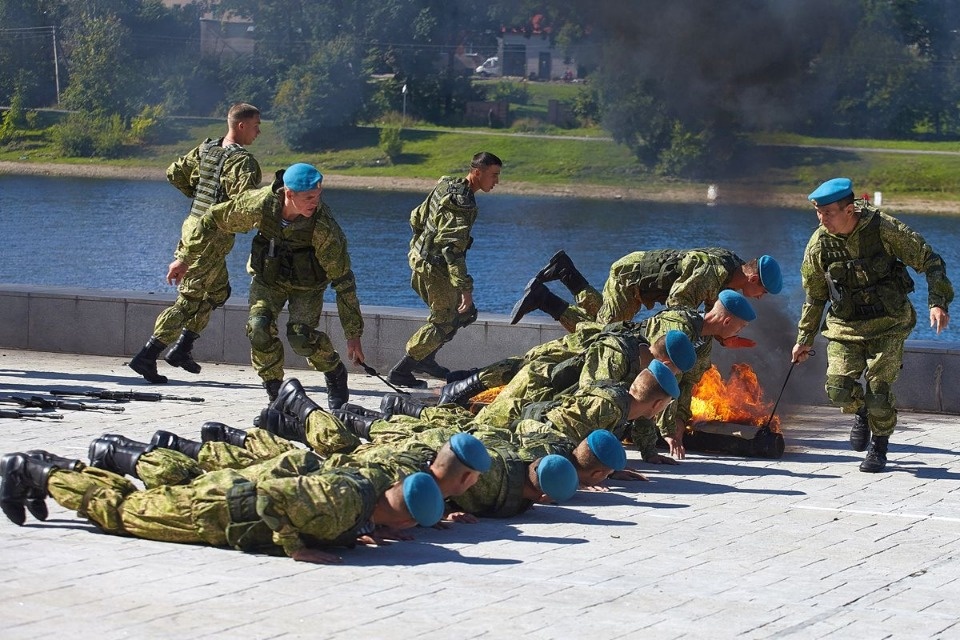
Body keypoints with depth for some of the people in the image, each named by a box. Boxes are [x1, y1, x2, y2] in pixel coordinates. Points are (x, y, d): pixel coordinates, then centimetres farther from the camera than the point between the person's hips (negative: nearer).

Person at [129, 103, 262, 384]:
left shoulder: (206, 149, 8)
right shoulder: (243, 161, -17)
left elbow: (174, 173, 15)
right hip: (214, 236, -9)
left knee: (218, 291, 23)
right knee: (188, 300, -6)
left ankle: (181, 349, 22)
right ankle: (146, 357, -9)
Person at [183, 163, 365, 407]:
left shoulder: (324, 227, -32)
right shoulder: (260, 204, -28)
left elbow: (343, 281, -25)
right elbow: (214, 219, -10)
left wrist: (353, 335, -22)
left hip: (307, 284, -2)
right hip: (268, 278, 2)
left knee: (300, 336, -22)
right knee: (259, 328, -22)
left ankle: (335, 375, 8)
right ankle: (275, 392, -1)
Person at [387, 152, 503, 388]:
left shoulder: (447, 185, 7)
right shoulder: (462, 203, -23)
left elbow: (416, 218, 17)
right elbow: (453, 247, -29)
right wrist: (465, 288, -30)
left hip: (421, 258, 10)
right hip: (434, 266, -10)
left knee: (465, 312, 16)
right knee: (444, 321, -1)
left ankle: (425, 359, 21)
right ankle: (400, 371, 3)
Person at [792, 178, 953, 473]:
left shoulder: (884, 228, -16)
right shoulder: (818, 245, -7)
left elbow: (929, 261, -7)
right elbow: (815, 296, 9)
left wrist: (938, 302, -18)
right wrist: (804, 339, 12)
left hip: (888, 325, -2)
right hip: (846, 326, 2)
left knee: (878, 389, -9)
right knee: (838, 389, -12)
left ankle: (878, 449, 17)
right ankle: (860, 412, 25)